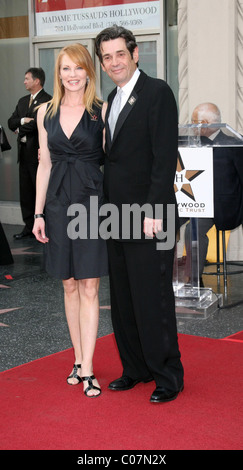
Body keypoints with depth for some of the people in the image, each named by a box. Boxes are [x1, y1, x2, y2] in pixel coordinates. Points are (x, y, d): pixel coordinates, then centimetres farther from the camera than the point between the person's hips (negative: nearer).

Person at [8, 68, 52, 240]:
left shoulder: (47, 100, -9)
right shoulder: (22, 101, 19)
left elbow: (36, 124, -18)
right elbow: (11, 122, 12)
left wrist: (20, 130, -2)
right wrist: (22, 120, -9)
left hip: (38, 153, -8)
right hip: (24, 153, 8)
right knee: (25, 192, 10)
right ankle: (29, 226, 17)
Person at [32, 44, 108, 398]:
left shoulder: (102, 112, -2)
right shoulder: (46, 113, 8)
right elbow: (45, 165, 9)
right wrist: (38, 213, 5)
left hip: (92, 202, -3)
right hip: (58, 204, 3)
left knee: (89, 289, -2)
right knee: (70, 286, 10)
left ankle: (86, 370, 2)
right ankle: (79, 360, 22)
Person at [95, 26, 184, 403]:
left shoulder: (157, 92, -9)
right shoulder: (113, 98, 16)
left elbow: (165, 156, -16)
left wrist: (154, 210, -20)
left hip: (148, 216, -8)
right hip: (117, 216, 8)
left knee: (153, 300, -3)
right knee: (123, 300, 13)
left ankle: (168, 377, 11)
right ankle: (136, 369, 27)